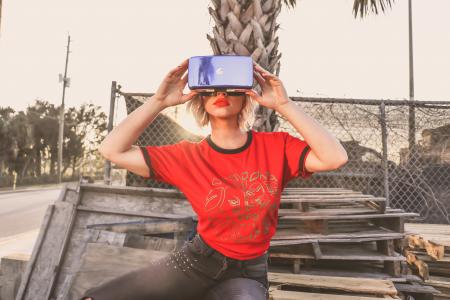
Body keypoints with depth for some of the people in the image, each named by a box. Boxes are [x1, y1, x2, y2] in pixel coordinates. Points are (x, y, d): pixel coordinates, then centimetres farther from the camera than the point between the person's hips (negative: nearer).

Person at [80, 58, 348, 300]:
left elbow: (336, 158, -22)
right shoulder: (189, 156, -8)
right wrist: (159, 101, -18)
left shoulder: (277, 147, -8)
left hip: (247, 273, 0)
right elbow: (113, 150, -10)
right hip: (196, 260, 1)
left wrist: (284, 105, -23)